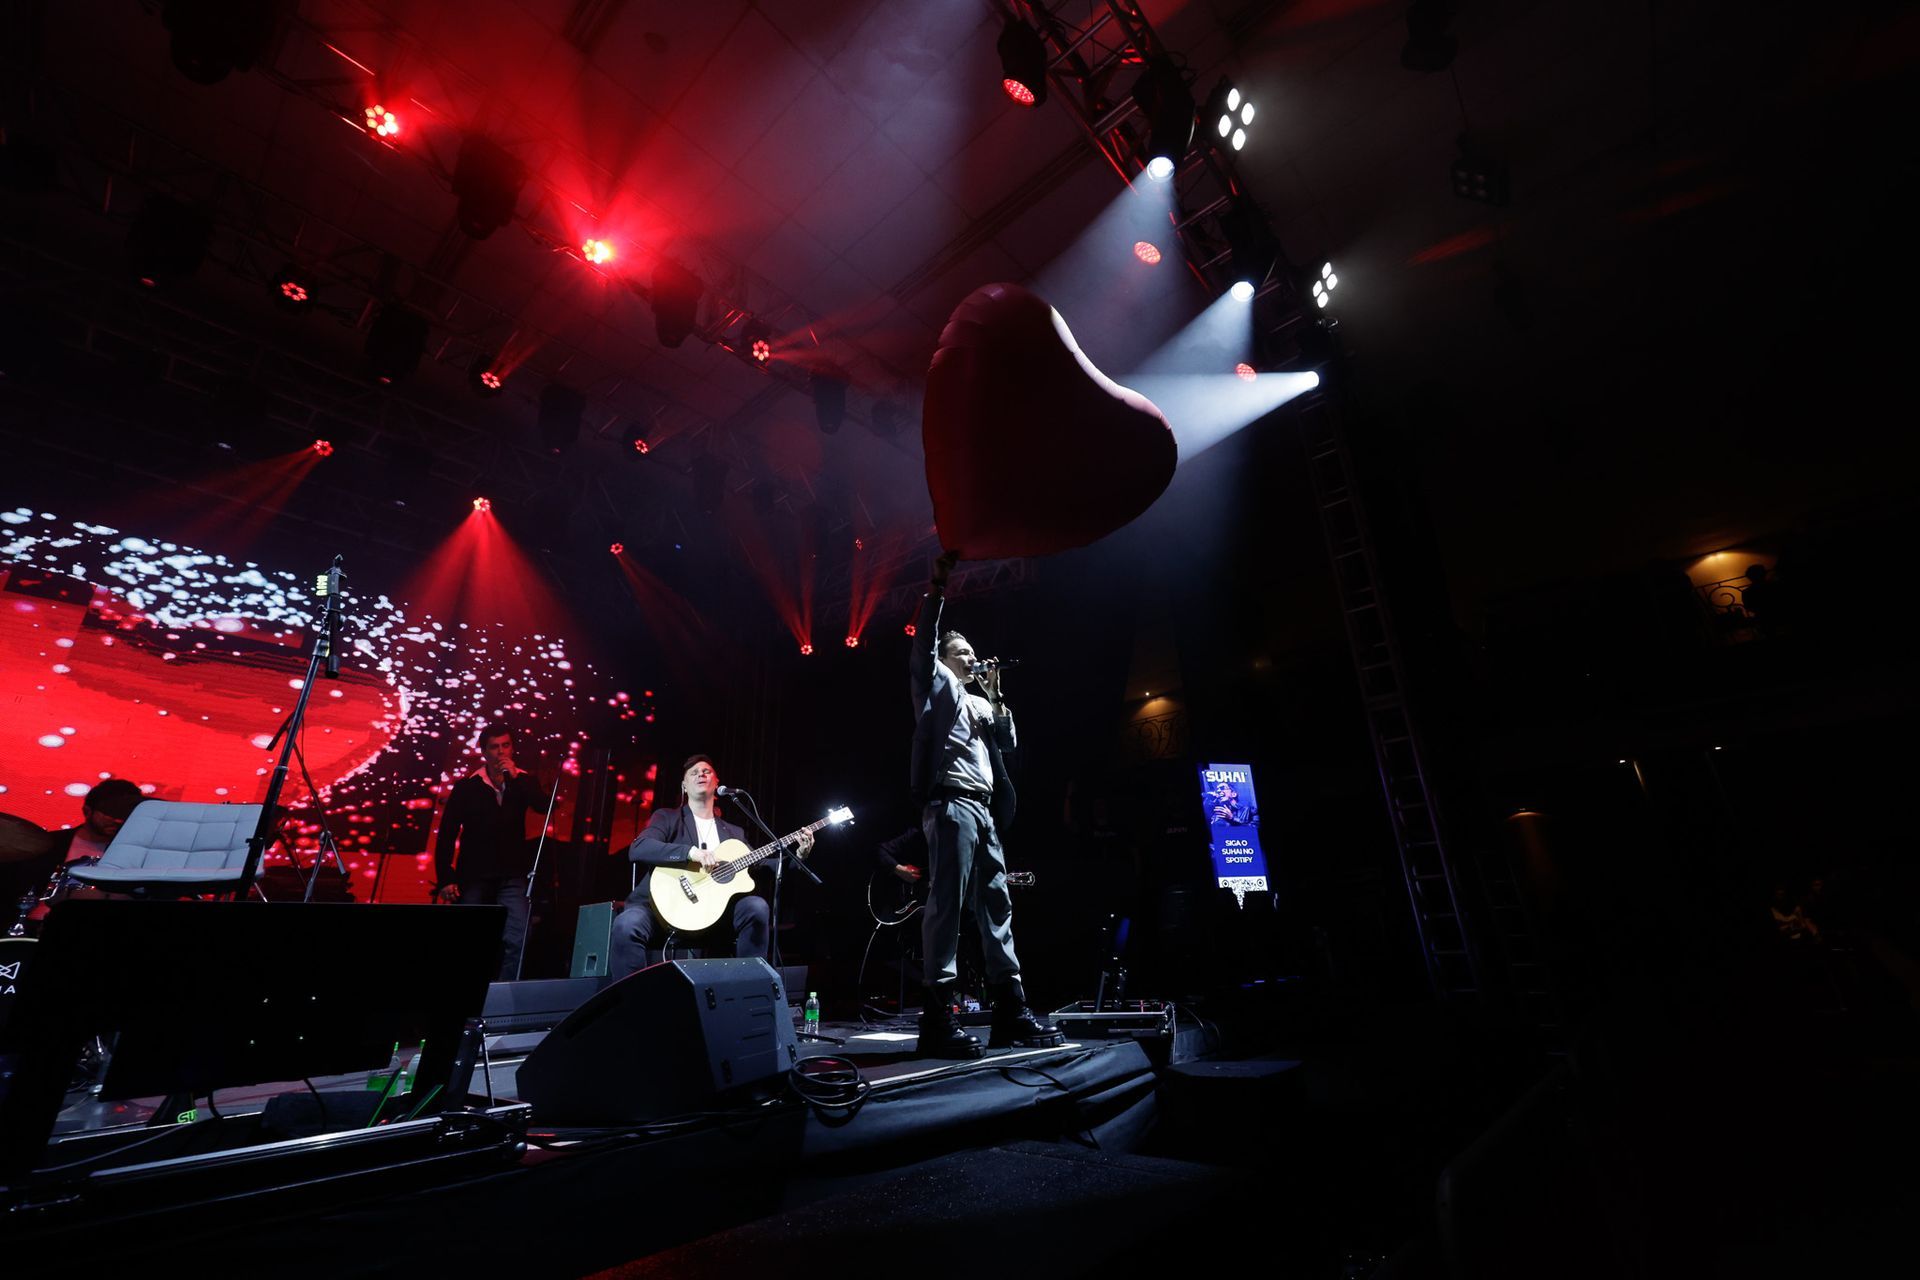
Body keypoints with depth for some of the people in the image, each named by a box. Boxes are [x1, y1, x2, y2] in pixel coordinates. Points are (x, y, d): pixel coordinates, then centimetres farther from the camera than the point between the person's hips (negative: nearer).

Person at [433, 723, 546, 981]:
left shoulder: (524, 781, 3)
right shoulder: (466, 787, 0)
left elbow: (543, 807, -16)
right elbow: (447, 834, 0)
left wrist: (515, 776, -17)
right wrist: (445, 878, -6)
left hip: (512, 876, 0)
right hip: (473, 877, 0)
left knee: (517, 940, -11)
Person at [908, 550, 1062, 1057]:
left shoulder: (980, 703, 28)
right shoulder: (935, 683, 12)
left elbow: (1008, 743, 20)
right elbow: (924, 644, -3)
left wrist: (997, 698, 11)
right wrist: (936, 588, -5)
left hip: (984, 810, 8)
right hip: (951, 804, -8)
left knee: (996, 906, 6)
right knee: (947, 904, -13)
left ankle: (1010, 1012, 10)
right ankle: (938, 1018, -12)